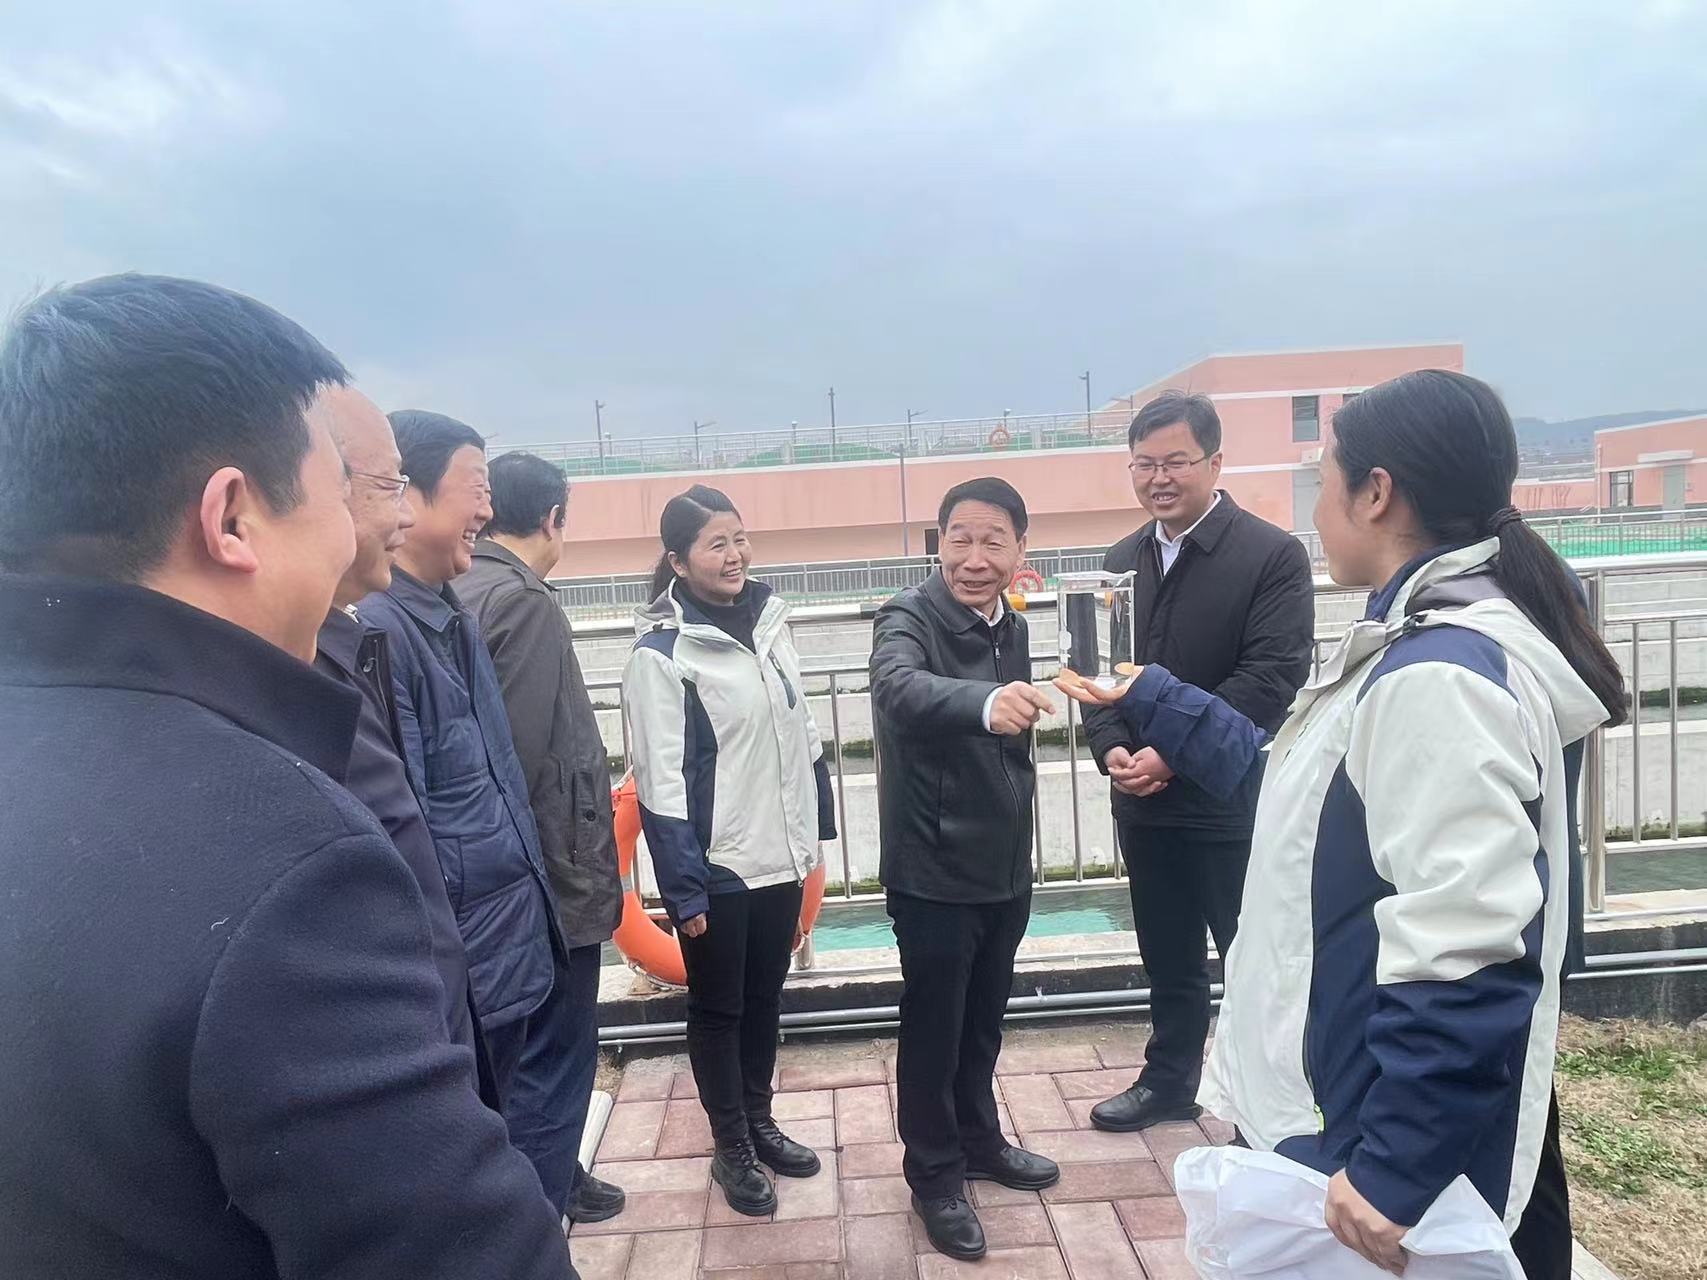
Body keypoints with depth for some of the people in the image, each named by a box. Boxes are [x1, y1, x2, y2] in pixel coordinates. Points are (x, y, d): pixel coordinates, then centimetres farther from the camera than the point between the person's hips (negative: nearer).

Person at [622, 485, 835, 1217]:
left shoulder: (767, 620, 3)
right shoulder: (661, 653, -16)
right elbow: (660, 784, -16)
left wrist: (816, 825, 12)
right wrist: (683, 891, -15)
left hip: (778, 854, 6)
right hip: (717, 867, -6)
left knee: (766, 998, 20)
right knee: (718, 1009, 12)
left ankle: (758, 1121, 40)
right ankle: (732, 1149, 31)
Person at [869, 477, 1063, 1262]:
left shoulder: (1010, 629, 3)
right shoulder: (909, 619, -18)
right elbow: (899, 688, -42)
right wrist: (984, 702, -60)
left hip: (1005, 868, 7)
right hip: (934, 873, -6)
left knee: (984, 1022, 22)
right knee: (933, 1030, 9)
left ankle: (978, 1139, 43)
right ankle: (934, 1176, 28)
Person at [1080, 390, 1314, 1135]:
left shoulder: (1273, 555, -10)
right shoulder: (1123, 559, 9)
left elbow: (1271, 678, -18)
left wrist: (1174, 752, -21)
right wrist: (1111, 748, -9)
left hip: (1233, 799, -5)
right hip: (1142, 801, 6)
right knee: (1168, 957, 20)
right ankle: (1169, 1081, 37)